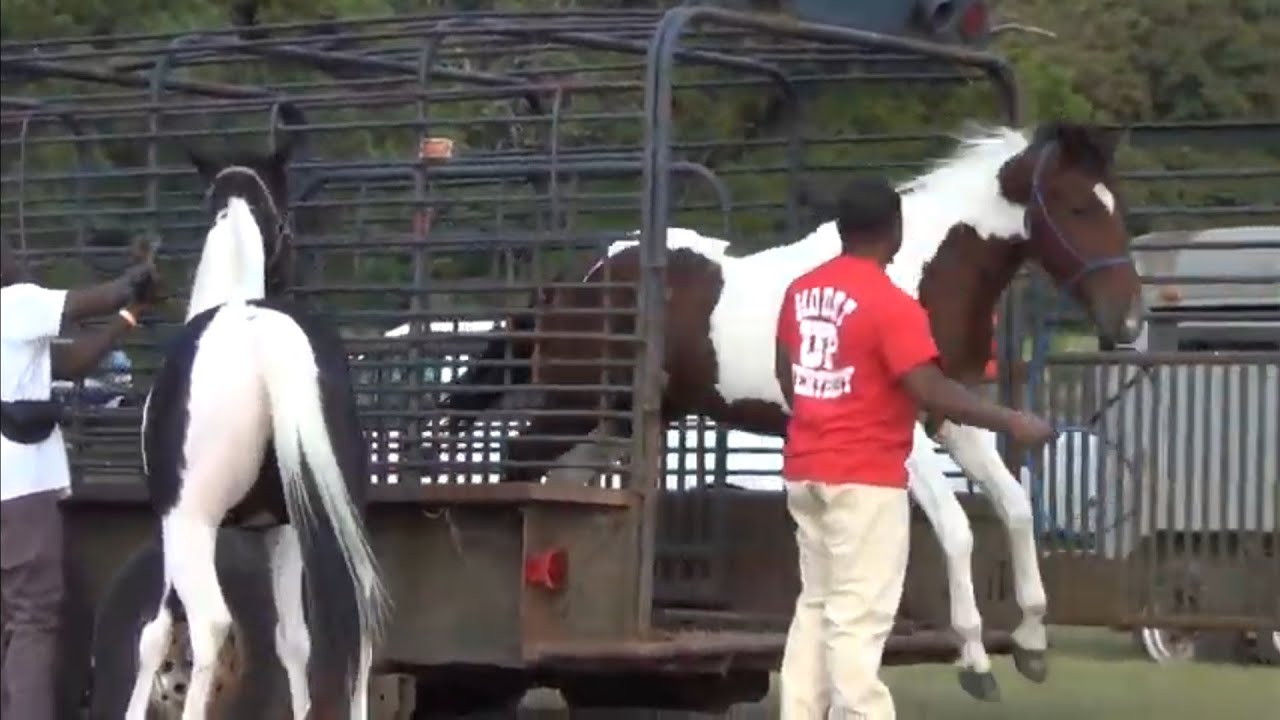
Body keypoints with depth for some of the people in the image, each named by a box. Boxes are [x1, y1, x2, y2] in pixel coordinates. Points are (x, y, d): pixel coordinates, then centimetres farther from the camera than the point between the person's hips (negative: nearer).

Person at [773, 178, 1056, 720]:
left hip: (805, 471, 8)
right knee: (859, 617, -7)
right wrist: (1013, 423, -17)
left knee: (816, 606, 15)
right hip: (865, 478, -8)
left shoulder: (801, 291, 7)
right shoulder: (891, 304, -17)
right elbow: (930, 392, -22)